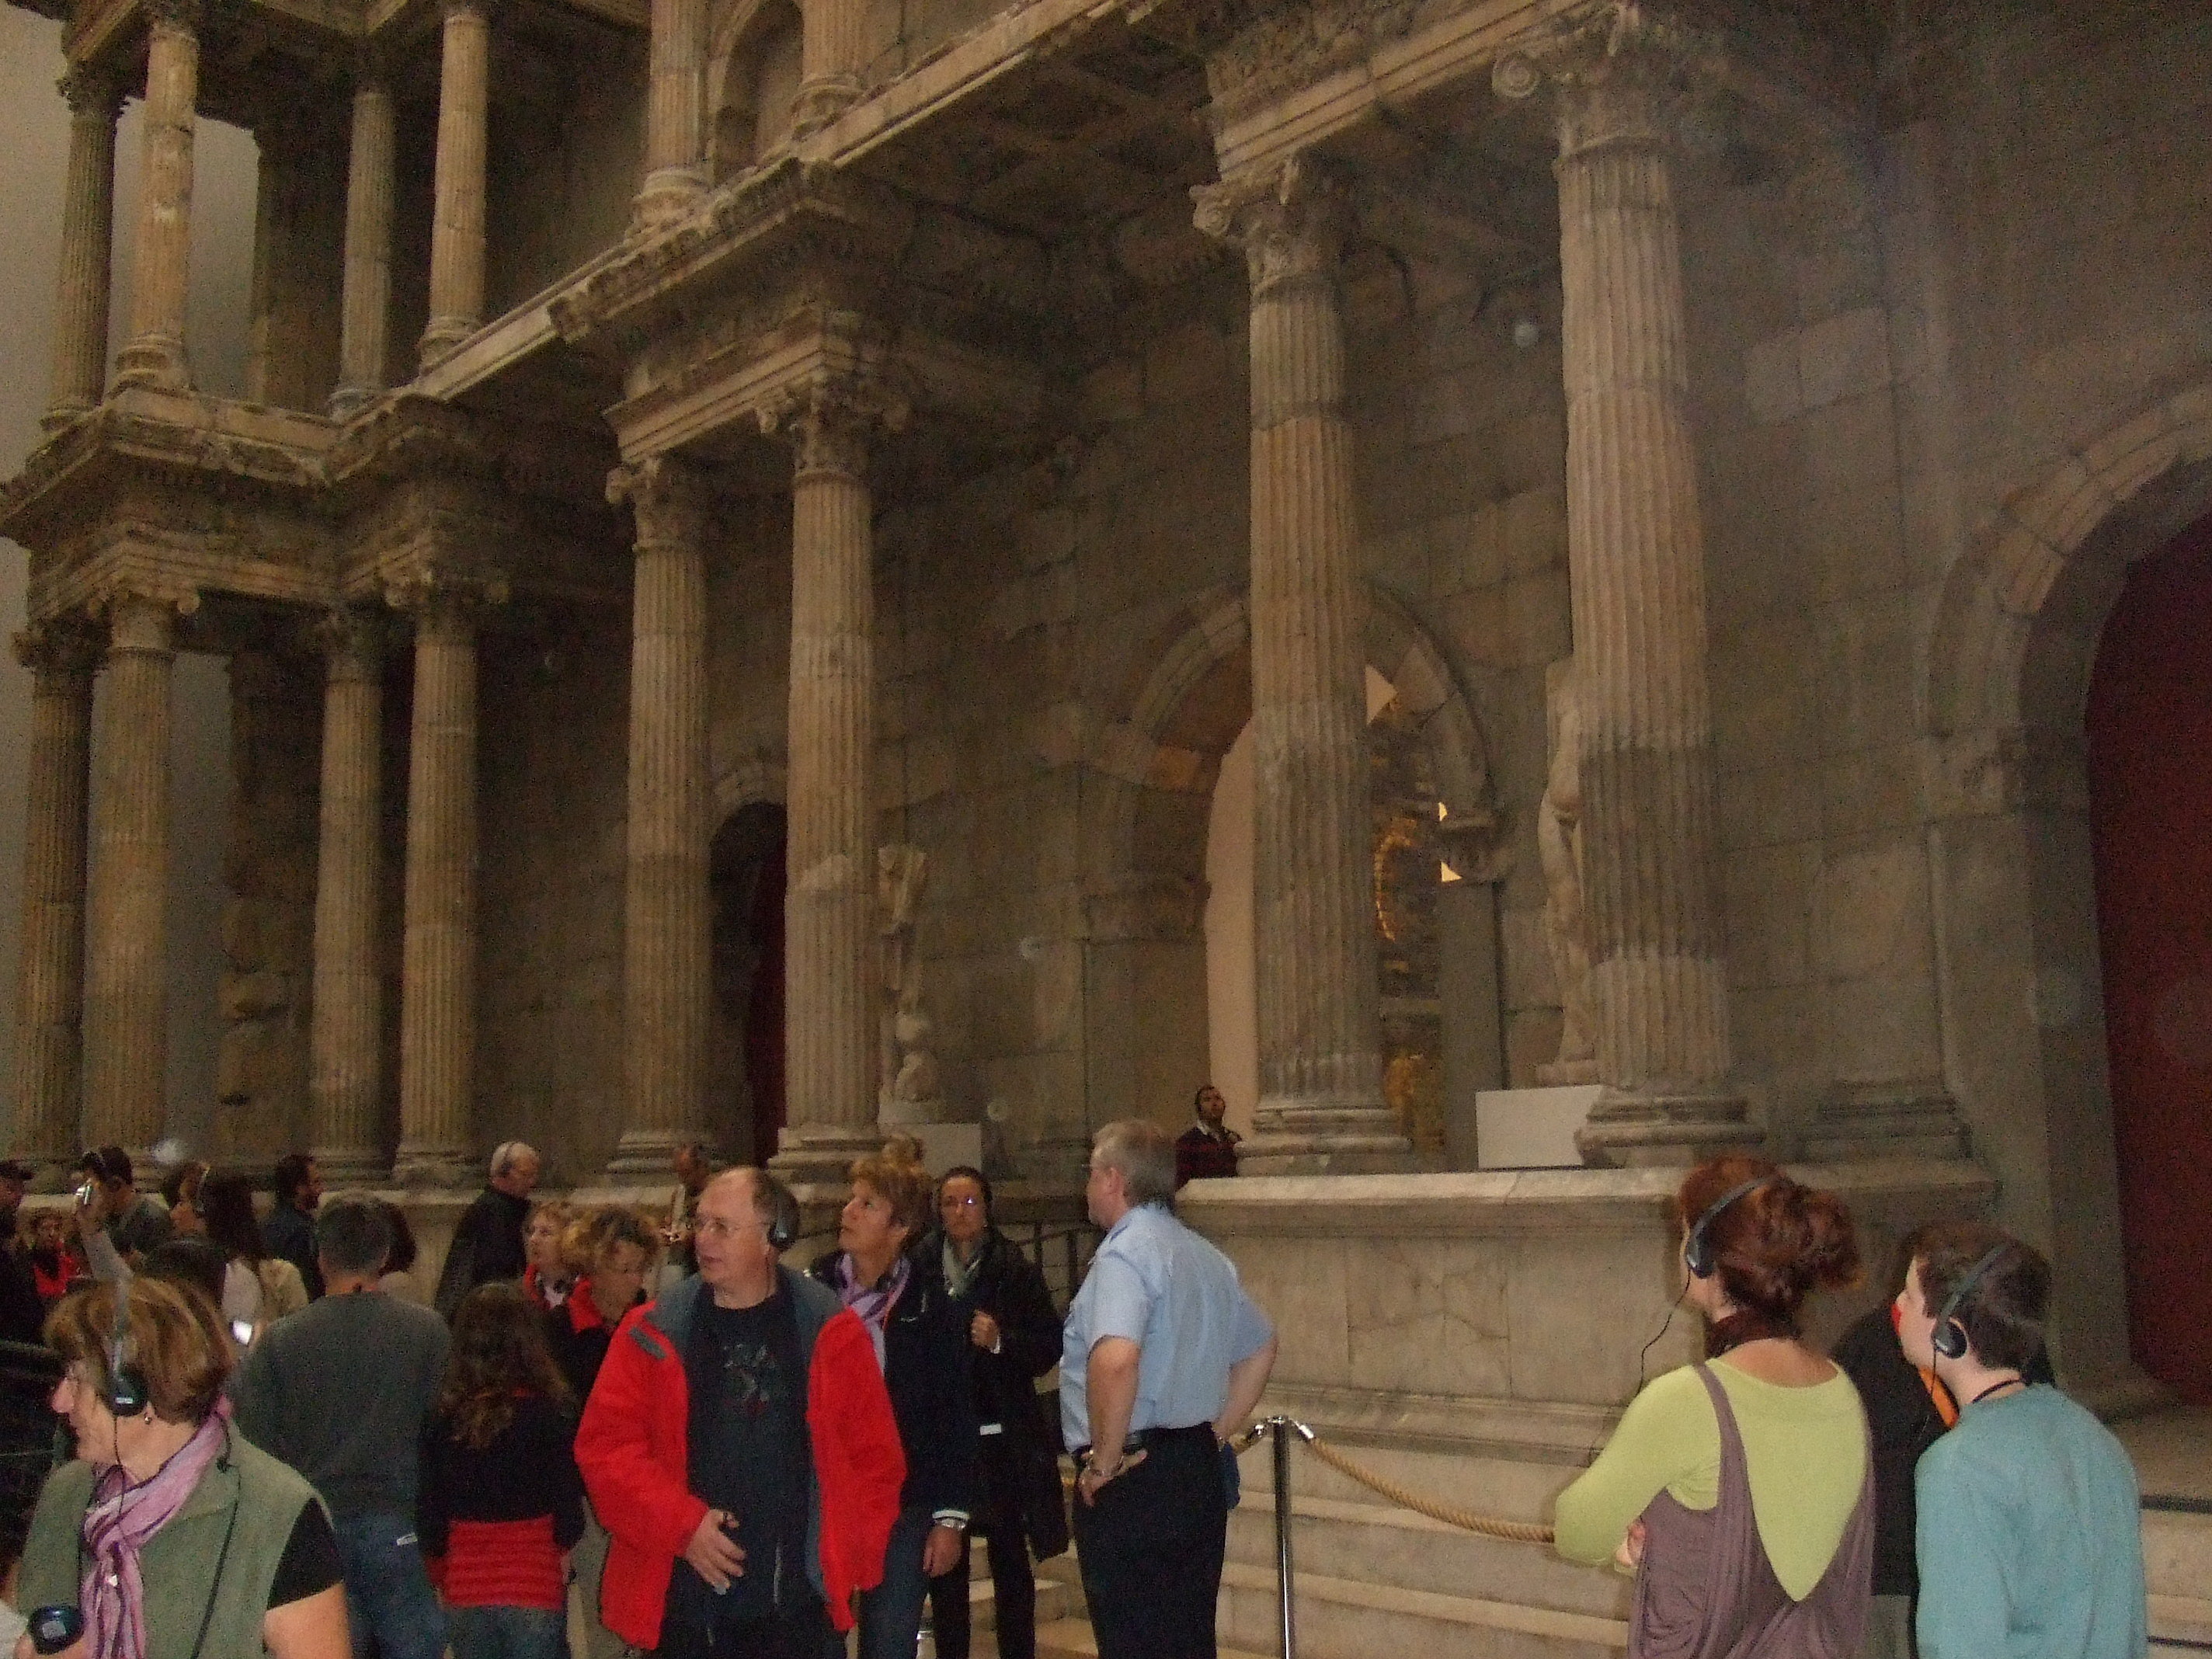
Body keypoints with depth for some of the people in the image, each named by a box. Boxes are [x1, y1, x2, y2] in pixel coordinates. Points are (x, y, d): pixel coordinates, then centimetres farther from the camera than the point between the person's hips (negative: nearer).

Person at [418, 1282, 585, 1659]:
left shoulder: (443, 1421, -4)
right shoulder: (550, 1417, -12)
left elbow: (428, 1515, 2)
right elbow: (569, 1512, -8)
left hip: (465, 1592, 3)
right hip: (535, 1589, -3)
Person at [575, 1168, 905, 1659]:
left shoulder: (829, 1332, 1)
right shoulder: (654, 1334, 0)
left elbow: (874, 1454, 5)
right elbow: (606, 1444, -3)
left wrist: (848, 1556, 0)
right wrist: (682, 1525, -12)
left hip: (795, 1604, 0)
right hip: (684, 1600, 1)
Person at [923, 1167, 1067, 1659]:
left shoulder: (1016, 1270, 0)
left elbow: (1050, 1345, -1)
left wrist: (1001, 1341, -16)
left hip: (1003, 1437, -1)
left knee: (1010, 1560, 6)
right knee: (944, 1561, 5)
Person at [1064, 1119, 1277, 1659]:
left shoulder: (1124, 1253, -15)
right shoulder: (1207, 1256, 13)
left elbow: (1115, 1359, -32)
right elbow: (1260, 1348, 26)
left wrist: (1104, 1459, -19)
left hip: (1133, 1483, -9)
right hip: (1200, 1475, 9)